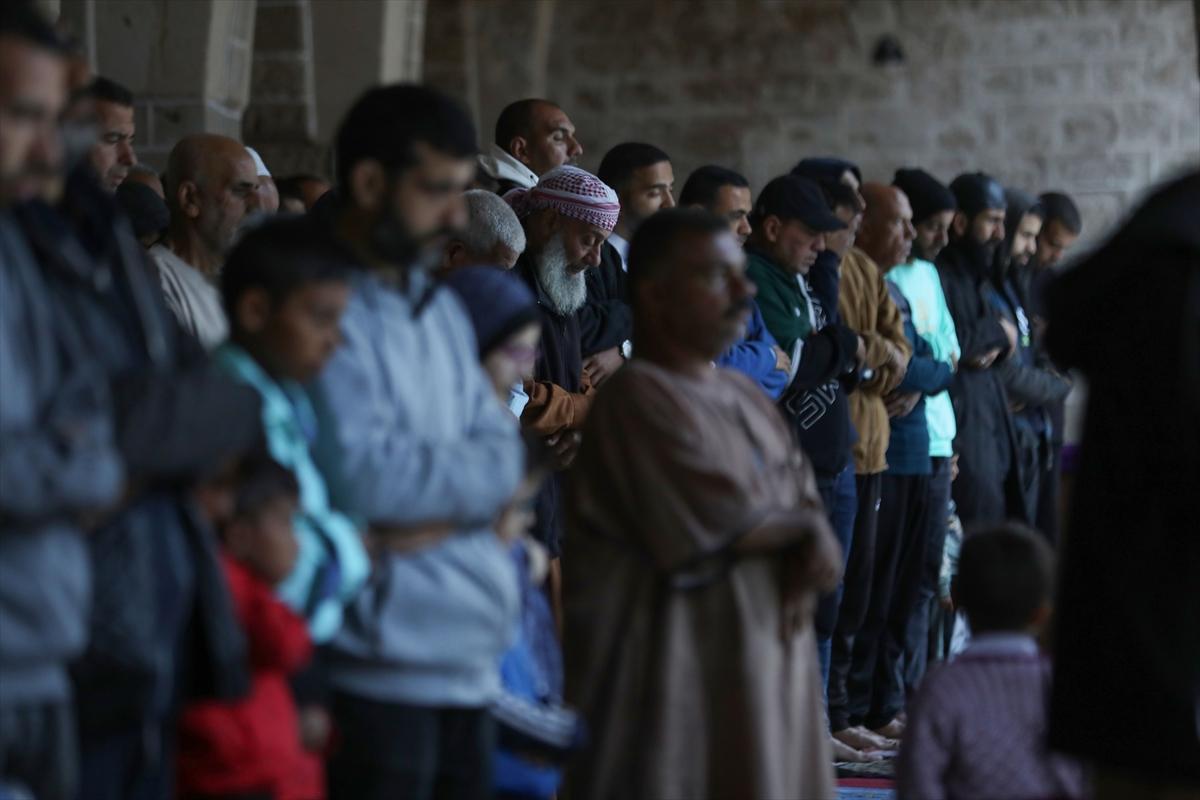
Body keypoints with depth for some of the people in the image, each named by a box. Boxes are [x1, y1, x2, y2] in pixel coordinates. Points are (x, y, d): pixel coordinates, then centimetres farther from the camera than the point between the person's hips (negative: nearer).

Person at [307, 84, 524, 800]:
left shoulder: (442, 308, 16)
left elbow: (502, 454, 10)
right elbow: (356, 474, -20)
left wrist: (440, 513, -11)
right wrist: (474, 479, -4)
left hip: (471, 661, 8)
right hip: (377, 667, -8)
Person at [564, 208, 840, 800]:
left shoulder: (740, 392, 15)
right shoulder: (640, 396, -14)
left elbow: (806, 499, 12)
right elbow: (727, 521, -19)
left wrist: (814, 551, -11)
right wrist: (805, 529, 0)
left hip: (768, 658, 9)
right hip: (680, 671, -9)